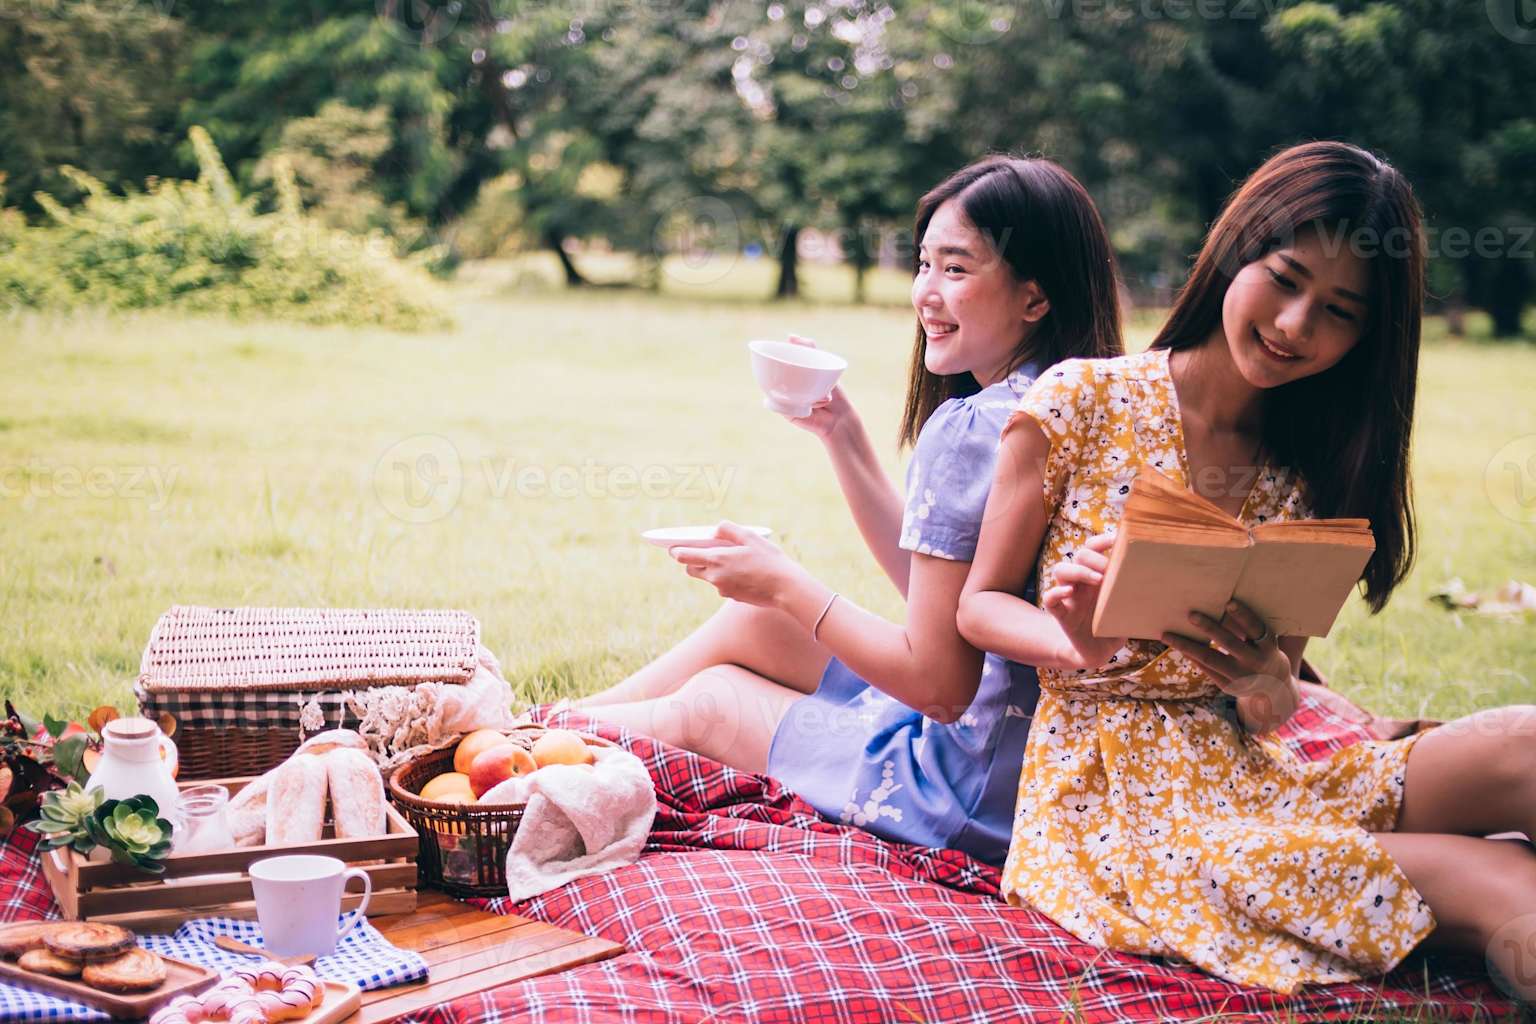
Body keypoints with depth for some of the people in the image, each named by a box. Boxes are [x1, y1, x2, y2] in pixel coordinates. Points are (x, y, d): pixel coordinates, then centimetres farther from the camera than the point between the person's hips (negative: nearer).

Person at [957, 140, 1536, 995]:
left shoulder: (1310, 474, 8)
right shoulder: (1081, 403, -3)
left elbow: (1266, 721, 7)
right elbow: (980, 602, 1)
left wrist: (1270, 689, -17)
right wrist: (1078, 646, -20)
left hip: (1245, 765, 5)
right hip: (1113, 772, -5)